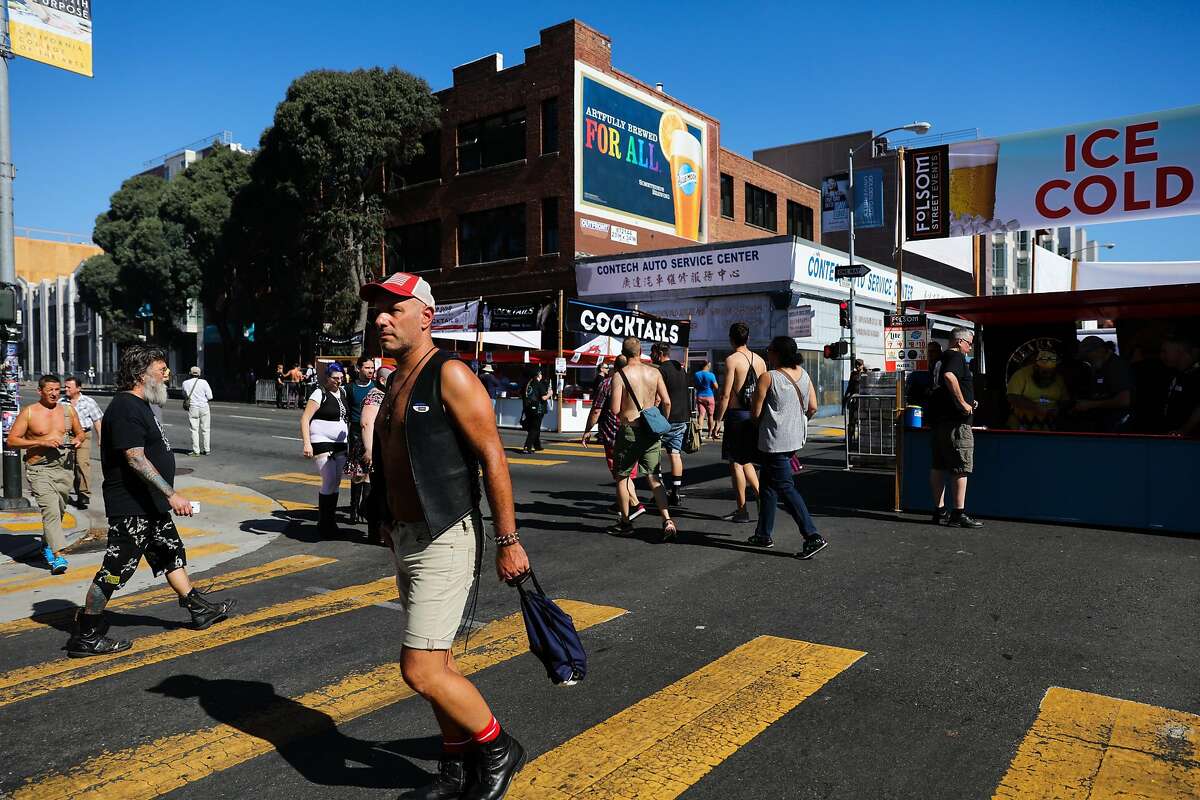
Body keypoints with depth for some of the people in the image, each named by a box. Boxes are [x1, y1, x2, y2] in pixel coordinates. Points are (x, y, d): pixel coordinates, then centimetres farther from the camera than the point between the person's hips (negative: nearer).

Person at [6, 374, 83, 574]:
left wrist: (77, 440, -1)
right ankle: (58, 556, -22)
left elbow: (80, 432, 23)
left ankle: (46, 544, 39)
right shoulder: (28, 412, -2)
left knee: (59, 511, 15)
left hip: (65, 468, 4)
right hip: (39, 469, -4)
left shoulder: (68, 411, 10)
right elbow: (11, 441, -5)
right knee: (50, 510, -18)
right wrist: (42, 442, -17)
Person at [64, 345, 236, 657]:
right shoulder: (125, 408, -19)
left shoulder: (139, 405, 14)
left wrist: (166, 496, 25)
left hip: (151, 505, 11)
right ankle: (84, 637, 10)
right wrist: (172, 494, -28)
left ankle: (201, 610, 30)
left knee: (172, 555, 18)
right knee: (115, 570, -2)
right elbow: (136, 459, -26)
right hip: (131, 508, -11)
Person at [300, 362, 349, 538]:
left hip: (340, 444, 7)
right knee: (329, 481, -13)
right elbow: (305, 419, -14)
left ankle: (331, 521, 17)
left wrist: (347, 441, 21)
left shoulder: (342, 392, 13)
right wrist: (306, 443, -24)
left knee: (336, 483, 8)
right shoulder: (320, 394, -9)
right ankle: (323, 523, -2)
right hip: (322, 443, -7)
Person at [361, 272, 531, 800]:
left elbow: (493, 458, -17)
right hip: (406, 540, 9)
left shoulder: (449, 375, -14)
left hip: (444, 542, -9)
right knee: (436, 663, 17)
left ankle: (498, 750, 14)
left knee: (420, 671, -9)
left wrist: (508, 541, -18)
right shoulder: (396, 383, 13)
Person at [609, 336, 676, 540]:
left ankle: (625, 522, 20)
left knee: (621, 477, 13)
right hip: (651, 431, 4)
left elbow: (615, 409, -15)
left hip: (628, 431, -3)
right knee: (653, 479, 8)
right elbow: (667, 402, -1)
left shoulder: (620, 375, -10)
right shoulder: (654, 373, 1)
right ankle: (667, 520, -6)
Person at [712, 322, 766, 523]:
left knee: (736, 463, 2)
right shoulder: (760, 360, 8)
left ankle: (742, 510, 6)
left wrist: (718, 420, -10)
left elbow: (726, 394, -15)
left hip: (736, 415, -6)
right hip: (754, 415, 7)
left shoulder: (732, 360, -11)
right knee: (745, 461, 20)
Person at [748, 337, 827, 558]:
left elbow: (756, 412, -12)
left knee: (786, 488, -5)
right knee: (768, 485, 18)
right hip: (795, 440, 8)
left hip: (775, 442, -8)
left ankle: (813, 537, -10)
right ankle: (764, 534, 25)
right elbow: (813, 408, 6)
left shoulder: (768, 378, -15)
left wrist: (758, 420, 9)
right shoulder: (803, 374, 5)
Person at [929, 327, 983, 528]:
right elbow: (949, 376, -30)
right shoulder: (956, 357, -9)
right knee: (961, 468, -6)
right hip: (956, 422, -10)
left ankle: (939, 511, 15)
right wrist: (963, 403, -23)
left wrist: (968, 402, 25)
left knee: (938, 467, 10)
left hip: (939, 420, 10)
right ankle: (959, 515, -5)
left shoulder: (941, 359, 19)